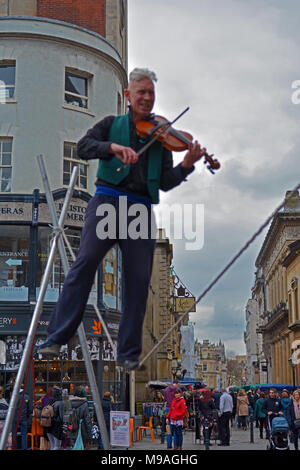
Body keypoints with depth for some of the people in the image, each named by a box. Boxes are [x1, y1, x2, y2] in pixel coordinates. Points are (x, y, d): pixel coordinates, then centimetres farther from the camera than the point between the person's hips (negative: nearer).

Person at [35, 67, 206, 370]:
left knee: (139, 279, -4)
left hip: (142, 208, 2)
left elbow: (166, 183, 9)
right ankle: (56, 338, -13)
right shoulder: (112, 124, 15)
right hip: (108, 200, -2)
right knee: (85, 261, -16)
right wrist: (113, 146, -21)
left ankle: (128, 353, 4)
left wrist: (186, 165, -10)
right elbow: (83, 147, -3)